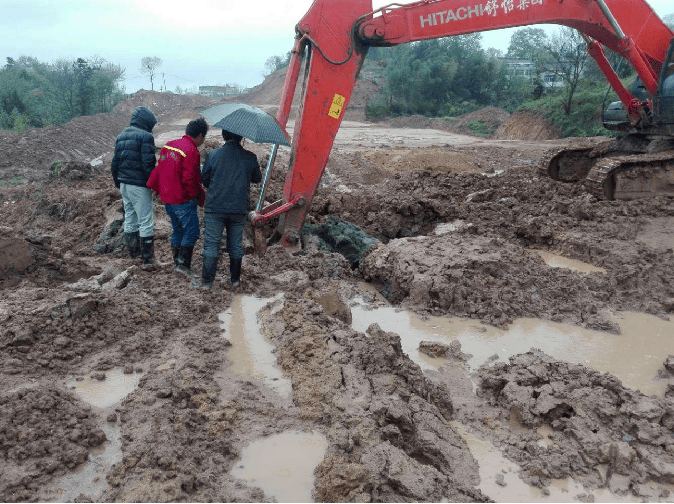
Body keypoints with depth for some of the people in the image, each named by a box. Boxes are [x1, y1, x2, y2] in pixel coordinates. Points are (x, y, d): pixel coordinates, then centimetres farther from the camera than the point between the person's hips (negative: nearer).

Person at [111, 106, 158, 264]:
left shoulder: (121, 136, 14)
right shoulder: (145, 136, -12)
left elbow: (115, 163, 18)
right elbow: (148, 164, -18)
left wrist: (117, 182, 26)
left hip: (124, 184, 8)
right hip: (139, 185, -8)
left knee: (129, 218, 17)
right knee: (146, 220, -3)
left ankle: (133, 251, 28)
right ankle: (147, 258, 0)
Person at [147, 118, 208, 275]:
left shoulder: (169, 145, 10)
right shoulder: (191, 151, -17)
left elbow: (159, 170, 14)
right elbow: (189, 179, -20)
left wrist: (160, 190, 21)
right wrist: (201, 196, -7)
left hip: (167, 198, 9)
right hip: (183, 200, -8)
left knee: (177, 230, 18)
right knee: (191, 231, 1)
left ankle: (178, 262, 24)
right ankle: (183, 263, -1)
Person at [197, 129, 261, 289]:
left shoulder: (212, 155, -7)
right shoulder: (250, 157, -4)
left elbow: (204, 179, 3)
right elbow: (257, 179, 10)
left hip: (215, 208, -1)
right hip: (239, 209, 2)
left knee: (211, 245, 8)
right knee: (236, 245, 15)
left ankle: (207, 281, 11)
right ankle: (235, 279, 25)